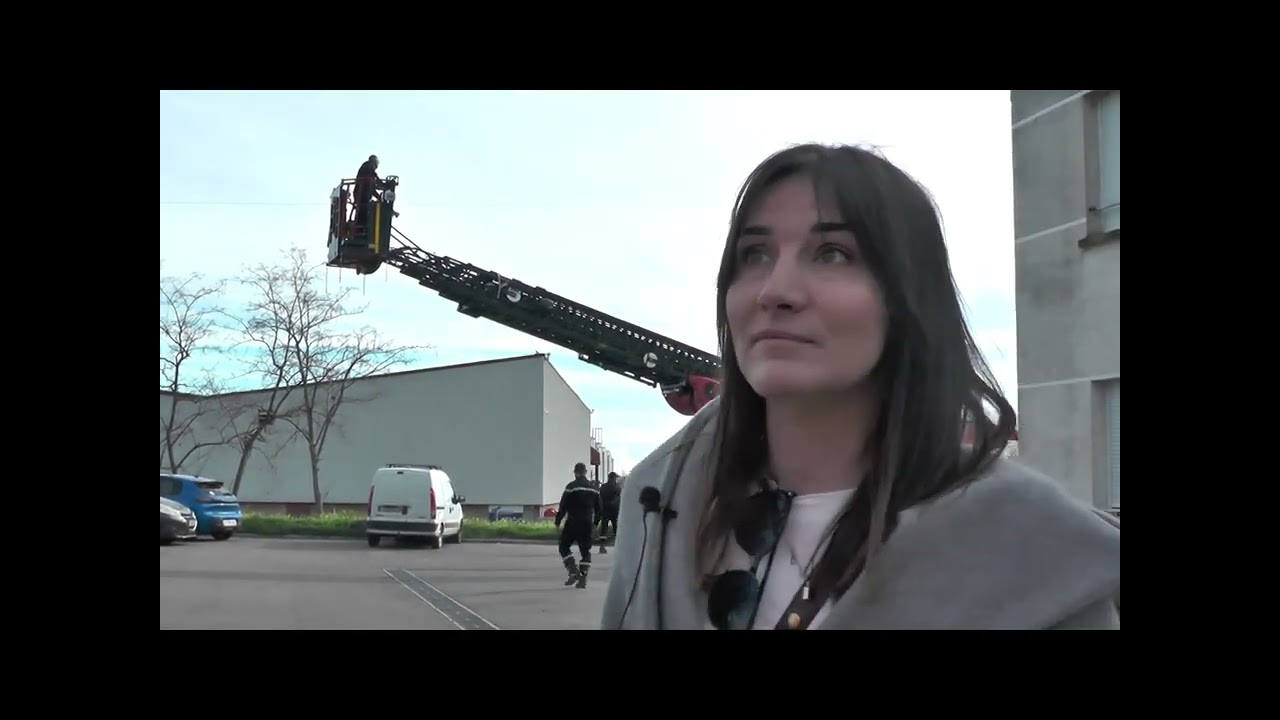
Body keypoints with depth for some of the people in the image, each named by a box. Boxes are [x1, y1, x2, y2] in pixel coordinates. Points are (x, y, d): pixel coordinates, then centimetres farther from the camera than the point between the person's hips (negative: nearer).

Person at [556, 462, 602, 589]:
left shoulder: (571, 487, -8)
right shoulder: (593, 488, 10)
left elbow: (563, 506, -10)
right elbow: (598, 508, 14)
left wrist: (557, 522, -3)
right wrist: (595, 523, 24)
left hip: (572, 523, -5)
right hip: (588, 524, 5)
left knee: (564, 546, 8)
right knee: (585, 550, 10)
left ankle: (573, 571, -8)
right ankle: (583, 578, 3)